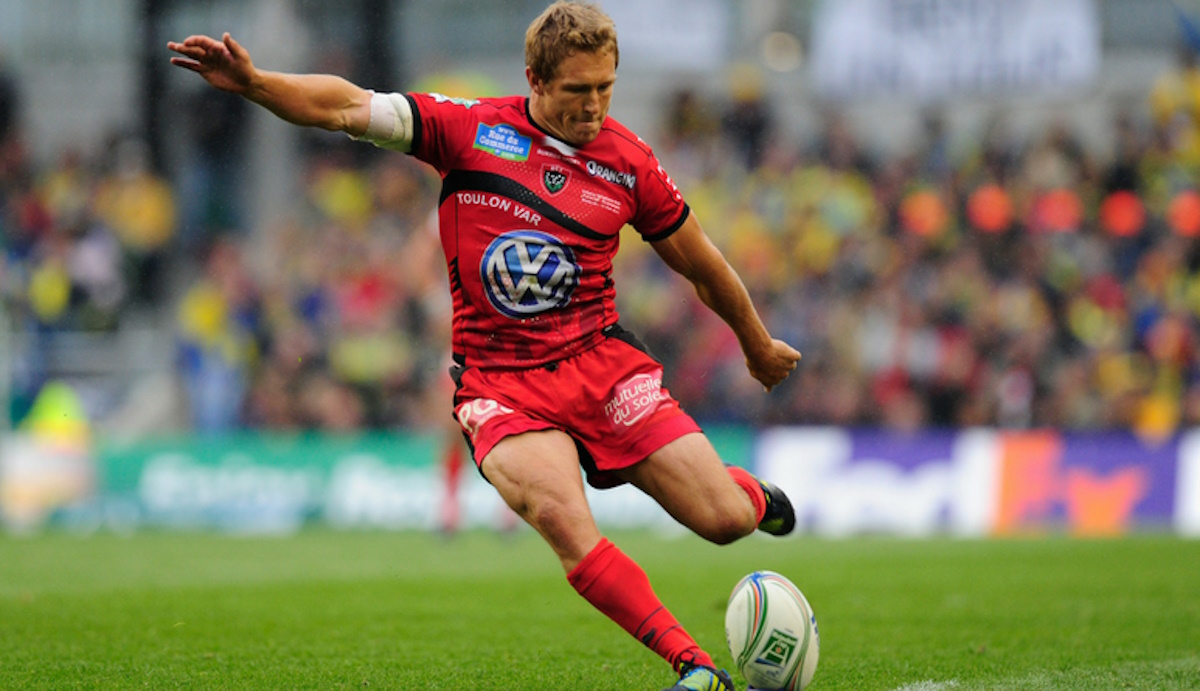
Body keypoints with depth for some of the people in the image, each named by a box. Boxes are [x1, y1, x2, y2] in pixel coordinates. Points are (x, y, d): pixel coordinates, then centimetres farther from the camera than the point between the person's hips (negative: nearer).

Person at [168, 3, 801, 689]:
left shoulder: (629, 161, 1)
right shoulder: (470, 129, -4)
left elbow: (700, 262, 14)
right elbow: (349, 107, -10)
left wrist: (760, 345, 26)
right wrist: (252, 81, -26)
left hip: (603, 362, 2)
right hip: (498, 383, -2)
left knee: (726, 520, -8)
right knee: (563, 520, -28)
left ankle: (752, 493, 32)